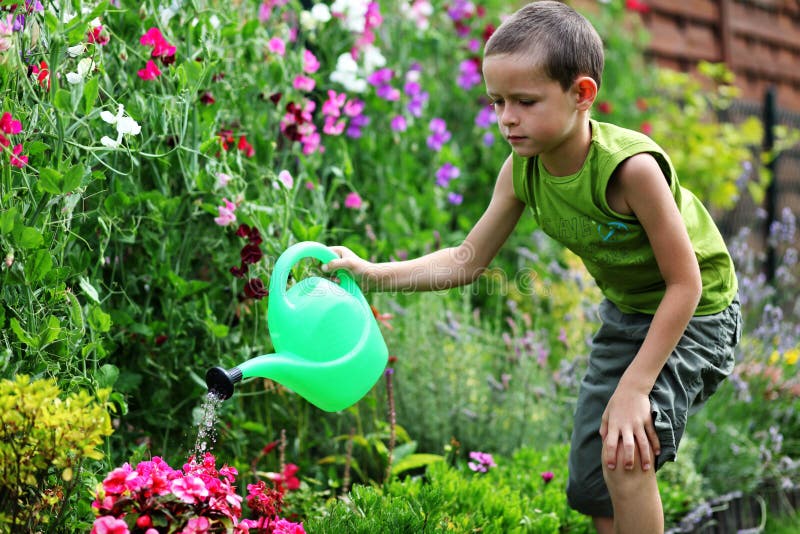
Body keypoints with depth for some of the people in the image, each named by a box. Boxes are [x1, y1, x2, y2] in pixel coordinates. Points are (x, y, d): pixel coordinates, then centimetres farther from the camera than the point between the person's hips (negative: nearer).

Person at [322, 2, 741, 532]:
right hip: (624, 310, 7)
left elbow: (685, 282, -28)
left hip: (693, 314, -7)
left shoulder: (630, 165, -34)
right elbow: (467, 260, -3)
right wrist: (373, 273, -13)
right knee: (591, 482, 11)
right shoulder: (521, 170, -15)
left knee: (623, 456, -23)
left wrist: (634, 387, -28)